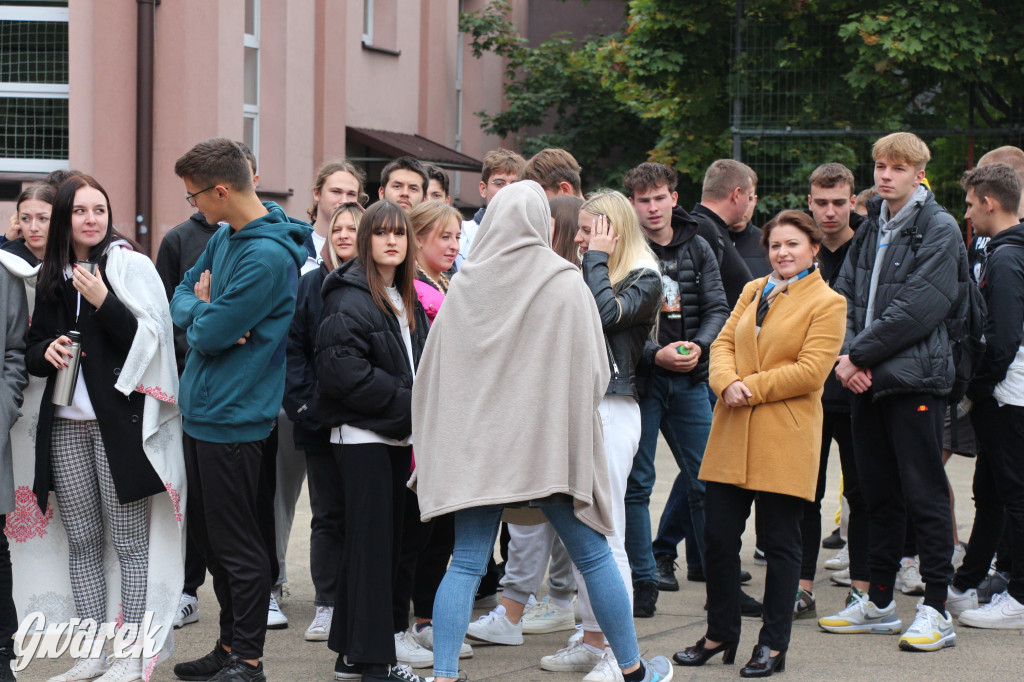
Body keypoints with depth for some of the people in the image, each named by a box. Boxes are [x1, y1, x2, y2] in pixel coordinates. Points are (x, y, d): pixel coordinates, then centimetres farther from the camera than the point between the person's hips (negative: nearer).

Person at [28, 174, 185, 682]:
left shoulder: (128, 265, -3)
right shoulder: (51, 277, 13)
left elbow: (147, 338, -10)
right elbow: (32, 351, 20)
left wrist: (103, 302, -21)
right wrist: (46, 351, -2)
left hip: (118, 418, -6)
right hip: (66, 423, 6)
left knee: (129, 540, -3)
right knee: (81, 540, 6)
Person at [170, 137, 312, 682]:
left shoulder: (268, 256, -22)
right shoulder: (225, 236, 8)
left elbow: (210, 336, -22)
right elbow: (183, 296, 13)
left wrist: (201, 311, 0)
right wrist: (207, 315, -8)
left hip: (232, 419, -10)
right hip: (201, 410, 10)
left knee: (237, 545, 0)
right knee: (208, 534, 18)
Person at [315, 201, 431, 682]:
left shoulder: (406, 300, 16)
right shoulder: (351, 297, -11)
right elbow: (341, 368, -21)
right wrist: (406, 402, -16)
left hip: (397, 434, 9)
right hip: (362, 434, -9)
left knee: (387, 541, 10)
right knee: (371, 542, -6)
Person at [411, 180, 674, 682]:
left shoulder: (464, 287, 0)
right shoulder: (566, 286, -7)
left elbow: (433, 372, 6)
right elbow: (594, 368, -4)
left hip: (475, 446, 2)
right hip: (550, 443, -2)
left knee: (466, 564, 3)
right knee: (593, 557, 10)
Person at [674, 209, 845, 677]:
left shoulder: (827, 304, -3)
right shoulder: (753, 291, 16)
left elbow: (810, 370, -12)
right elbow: (723, 343, 11)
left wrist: (749, 387, -13)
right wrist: (727, 383, -10)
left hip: (785, 440, -5)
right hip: (732, 434, 5)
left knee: (780, 543, 2)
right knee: (718, 537, 6)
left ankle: (773, 646, 10)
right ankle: (721, 634, 19)